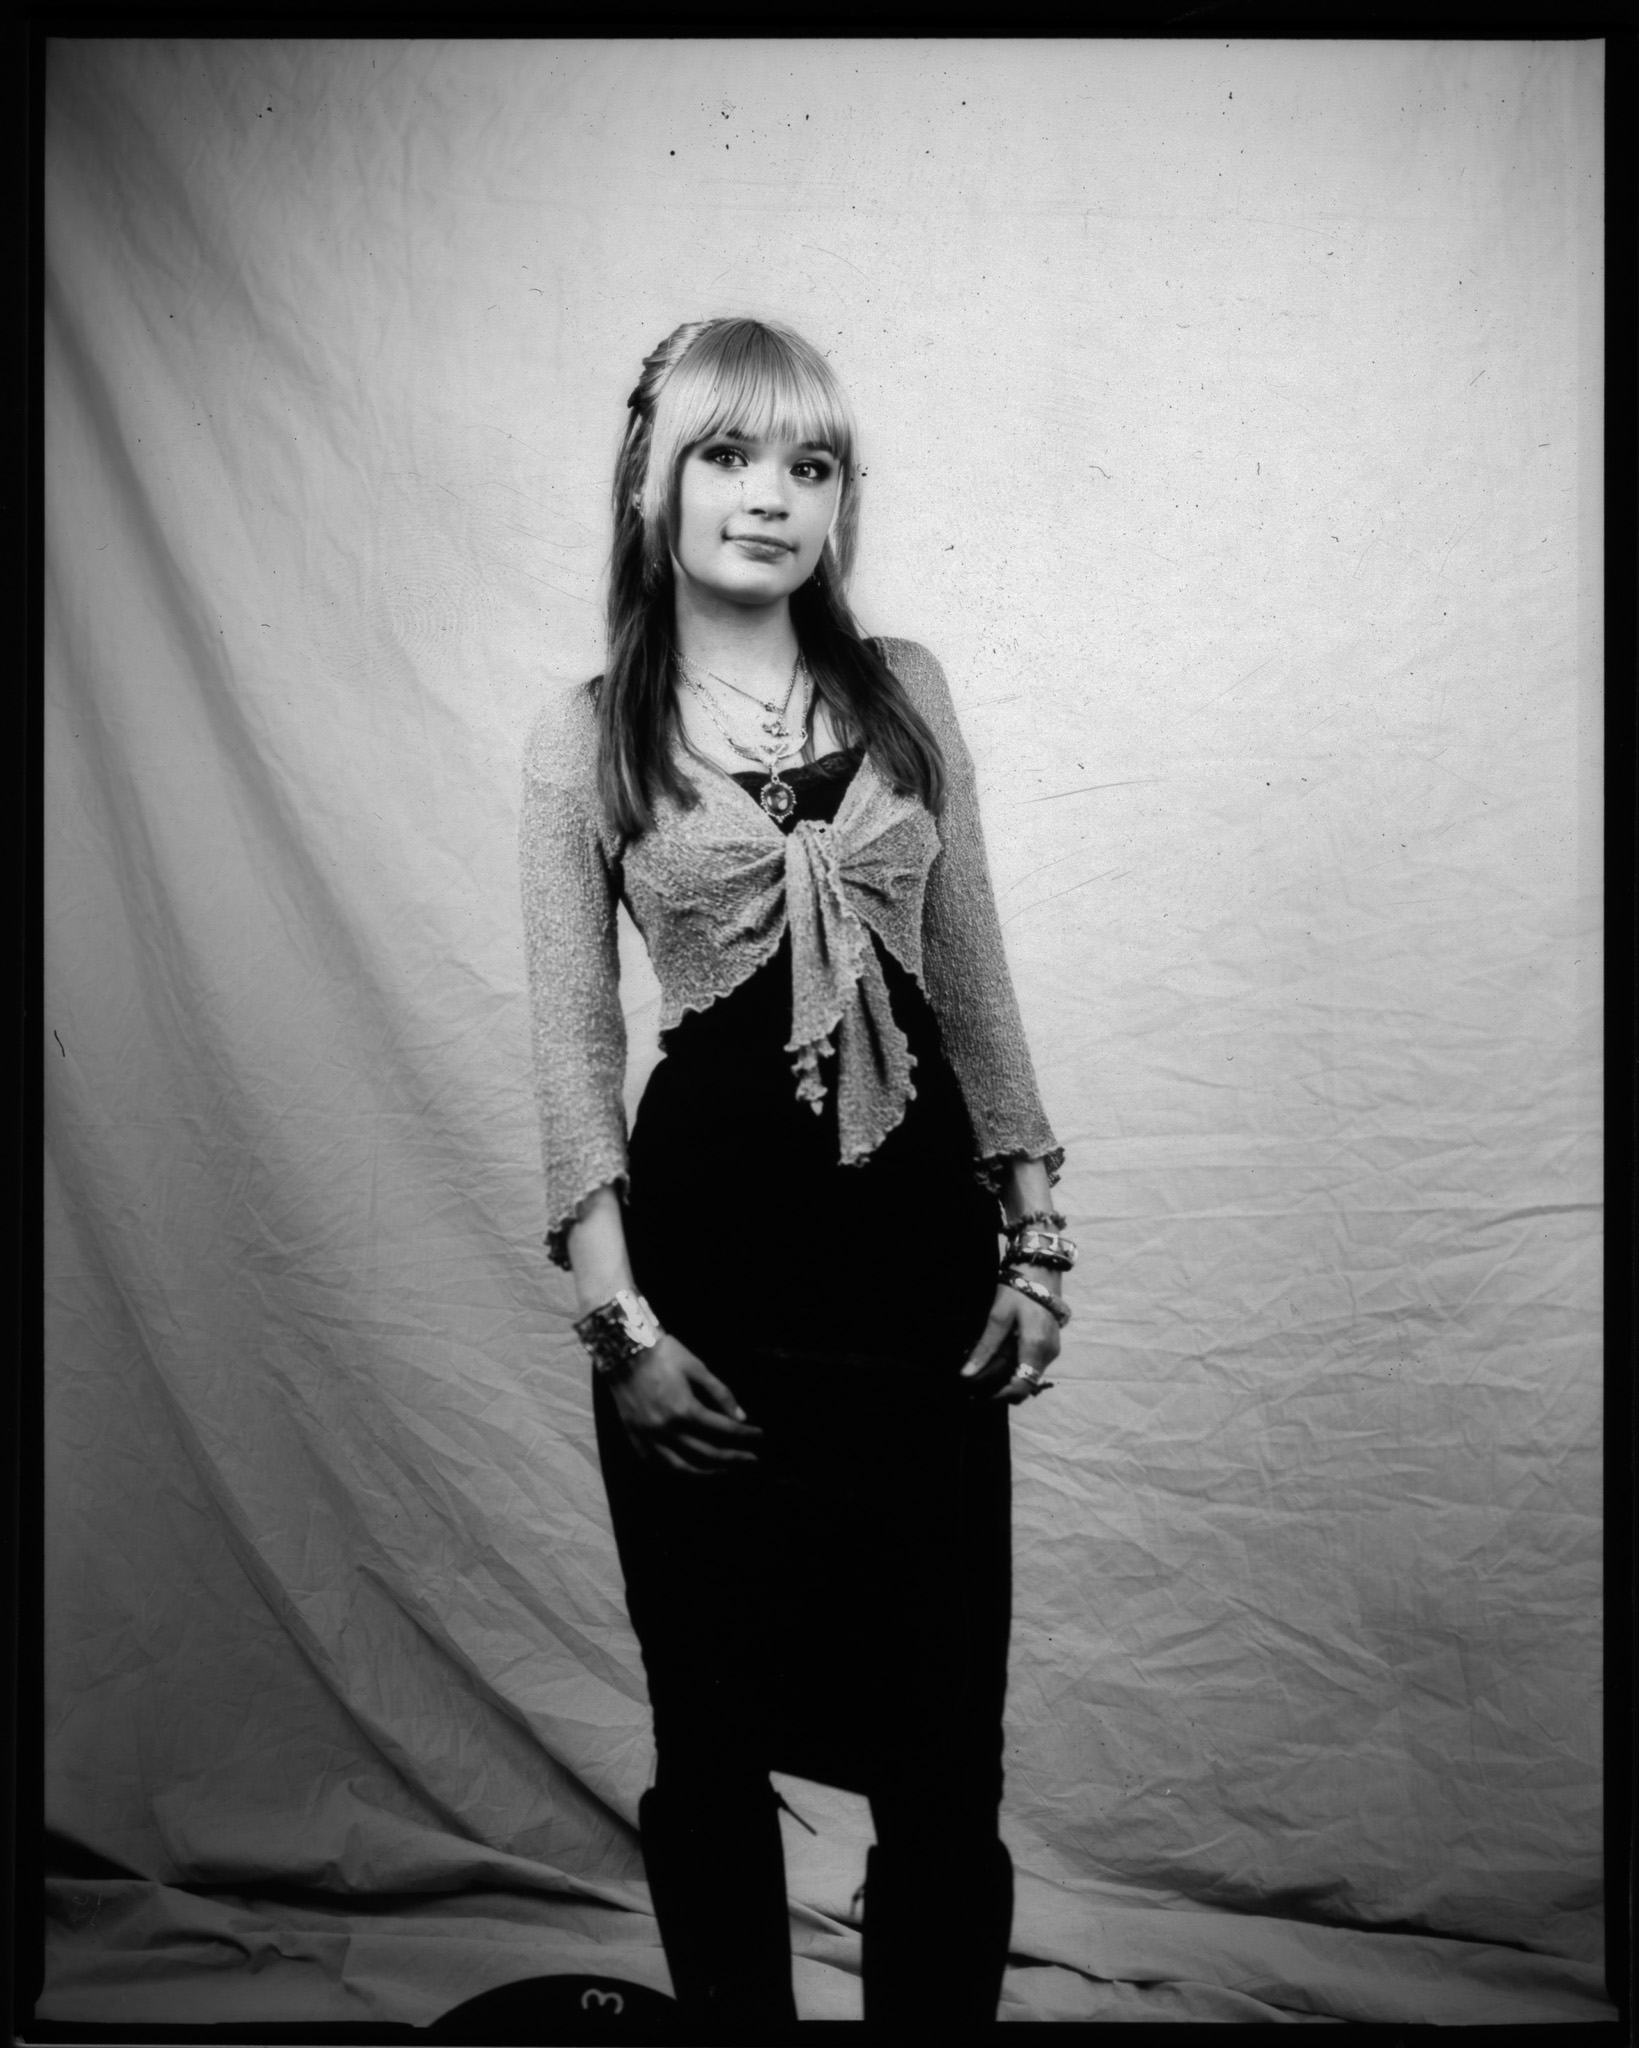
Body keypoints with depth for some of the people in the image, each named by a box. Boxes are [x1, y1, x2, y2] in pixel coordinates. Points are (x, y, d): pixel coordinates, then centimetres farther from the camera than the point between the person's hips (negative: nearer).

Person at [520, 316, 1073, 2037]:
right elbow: (572, 1043, -1)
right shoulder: (582, 742, 0)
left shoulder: (907, 691, 7)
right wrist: (618, 1317, -7)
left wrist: (1033, 1235, 5)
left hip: (918, 1249, 2)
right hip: (707, 1259, -1)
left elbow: (971, 978, 9)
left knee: (946, 1732, 7)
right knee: (714, 1732, 12)